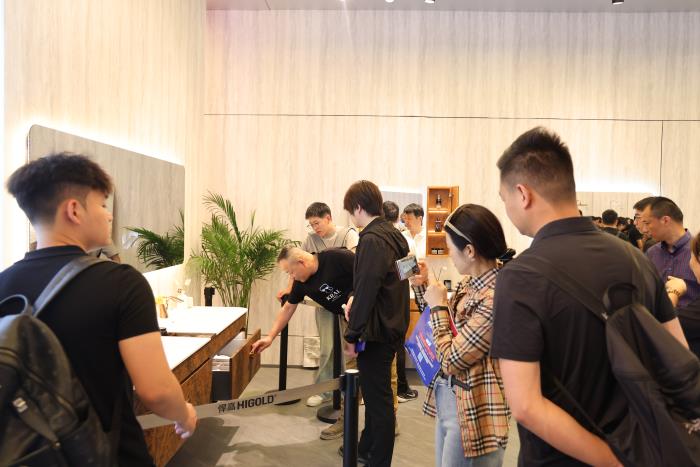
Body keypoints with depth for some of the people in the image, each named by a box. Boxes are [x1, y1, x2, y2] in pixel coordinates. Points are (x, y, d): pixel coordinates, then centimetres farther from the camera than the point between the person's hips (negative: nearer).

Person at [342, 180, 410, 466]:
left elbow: (366, 291, -23)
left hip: (376, 332, -10)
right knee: (375, 392, 22)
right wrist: (355, 298, 5)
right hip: (392, 325, 10)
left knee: (378, 398, 2)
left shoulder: (372, 240, -20)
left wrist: (352, 335, -16)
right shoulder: (394, 235, 9)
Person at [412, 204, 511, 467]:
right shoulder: (470, 283, 1)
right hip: (446, 399, 9)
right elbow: (447, 326, 17)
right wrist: (422, 285, 6)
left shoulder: (495, 298, -28)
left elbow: (452, 360, -23)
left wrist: (438, 305, -13)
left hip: (470, 412, -9)